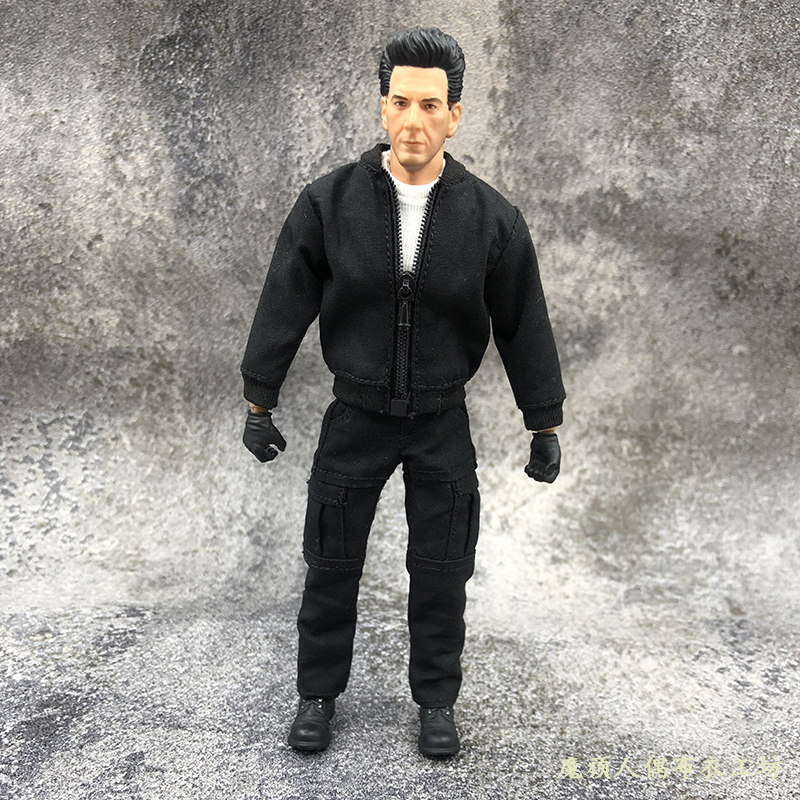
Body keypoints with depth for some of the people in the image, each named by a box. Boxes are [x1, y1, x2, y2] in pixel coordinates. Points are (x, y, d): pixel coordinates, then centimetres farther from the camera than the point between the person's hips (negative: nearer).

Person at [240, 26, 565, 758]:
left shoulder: (490, 217, -8)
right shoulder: (330, 202, -9)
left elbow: (524, 323, 0)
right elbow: (285, 306, -2)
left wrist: (545, 424, 4)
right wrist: (260, 404, 2)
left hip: (442, 423, 0)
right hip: (355, 418, 0)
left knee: (442, 572, 9)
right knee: (332, 566, 10)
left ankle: (437, 700, 31)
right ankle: (319, 694, 32)